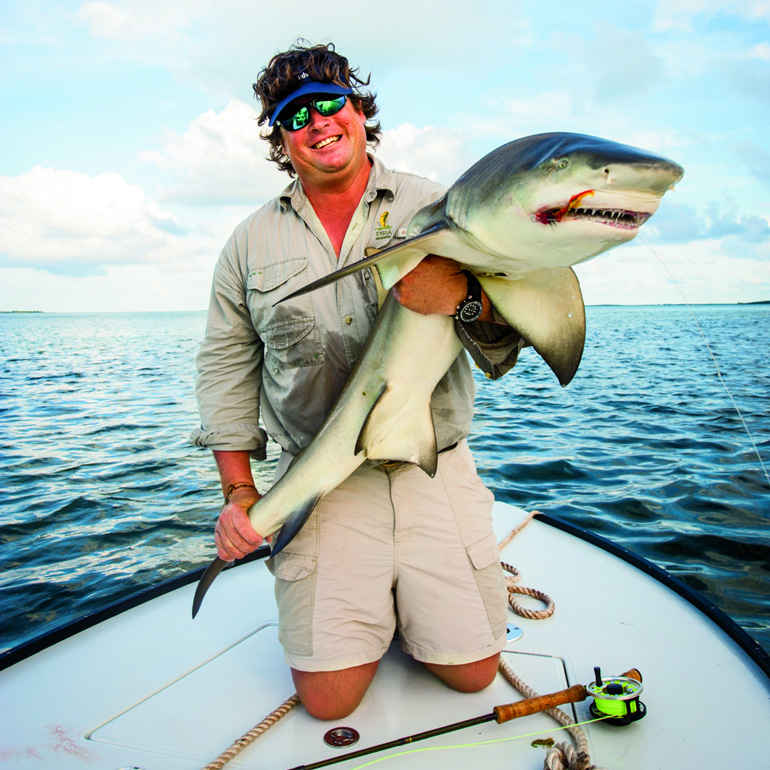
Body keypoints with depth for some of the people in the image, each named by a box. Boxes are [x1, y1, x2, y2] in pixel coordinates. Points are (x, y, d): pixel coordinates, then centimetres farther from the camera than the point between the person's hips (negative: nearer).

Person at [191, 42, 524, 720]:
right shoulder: (252, 242, 7)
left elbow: (507, 343, -4)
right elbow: (227, 363, 11)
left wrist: (466, 297, -28)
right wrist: (239, 492, 3)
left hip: (435, 468, 0)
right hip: (319, 481, 1)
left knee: (473, 672, 2)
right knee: (328, 697, -4)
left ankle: (406, 598, 31)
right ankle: (365, 608, 27)